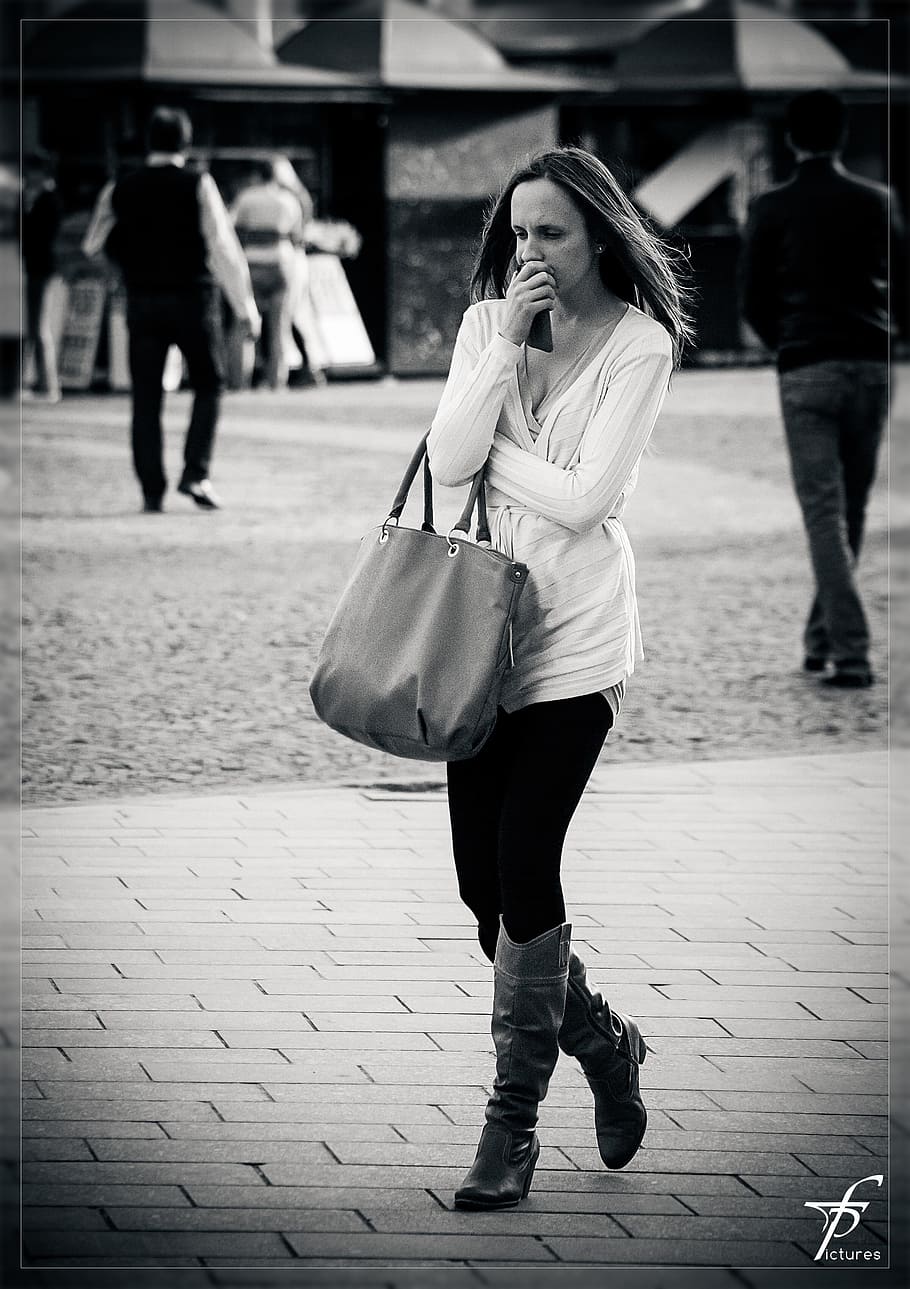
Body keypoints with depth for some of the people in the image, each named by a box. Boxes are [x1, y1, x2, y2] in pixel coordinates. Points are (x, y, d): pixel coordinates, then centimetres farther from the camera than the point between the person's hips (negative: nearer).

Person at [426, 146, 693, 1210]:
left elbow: (587, 495, -14)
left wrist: (490, 449, -5)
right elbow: (449, 461, -8)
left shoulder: (641, 342, -6)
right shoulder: (487, 323, 6)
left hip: (576, 638, -5)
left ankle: (513, 1119, 1)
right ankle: (601, 1041, 31)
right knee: (482, 878, 5)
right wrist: (506, 346, -13)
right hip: (485, 619, 5)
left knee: (522, 868, -10)